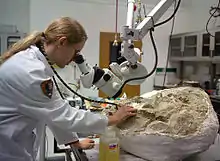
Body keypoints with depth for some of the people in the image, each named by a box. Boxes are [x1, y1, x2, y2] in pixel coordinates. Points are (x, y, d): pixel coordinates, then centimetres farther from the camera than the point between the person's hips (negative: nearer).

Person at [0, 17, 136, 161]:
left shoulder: (33, 59, 2)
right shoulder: (31, 71, -28)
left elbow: (55, 111, 8)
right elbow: (64, 115, -21)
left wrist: (75, 142, 12)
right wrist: (112, 120, -11)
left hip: (12, 141, 9)